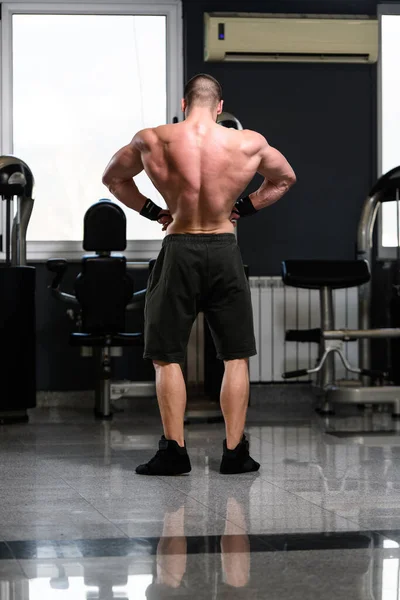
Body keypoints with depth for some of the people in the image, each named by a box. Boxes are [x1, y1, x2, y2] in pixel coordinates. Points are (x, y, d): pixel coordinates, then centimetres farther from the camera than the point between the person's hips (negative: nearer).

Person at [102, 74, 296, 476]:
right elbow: (285, 179, 16)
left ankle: (173, 450, 4)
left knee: (167, 357, 8)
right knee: (236, 357, 10)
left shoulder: (152, 140, -5)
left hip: (178, 250, -1)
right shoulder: (250, 144, -4)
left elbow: (111, 178, 12)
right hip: (224, 250, 1)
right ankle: (234, 452, 9)